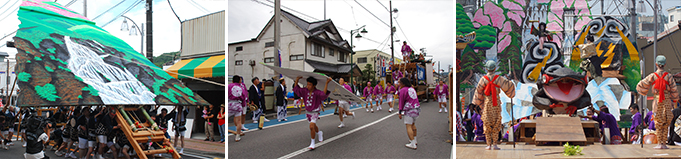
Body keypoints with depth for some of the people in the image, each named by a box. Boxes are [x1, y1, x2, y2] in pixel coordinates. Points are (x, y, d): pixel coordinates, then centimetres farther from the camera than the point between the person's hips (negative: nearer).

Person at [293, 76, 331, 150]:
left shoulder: (317, 92, -24)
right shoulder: (305, 91, -7)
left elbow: (323, 94, -43)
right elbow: (296, 88, -4)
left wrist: (327, 83, -46)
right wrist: (297, 79, -14)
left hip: (315, 112, -6)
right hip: (307, 112, 6)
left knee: (311, 127, -21)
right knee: (313, 126, 25)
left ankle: (312, 143, -6)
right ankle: (319, 133, 57)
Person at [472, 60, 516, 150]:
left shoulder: (483, 79, -7)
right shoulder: (498, 79, -7)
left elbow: (478, 91, -4)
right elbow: (509, 85, -3)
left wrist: (477, 102, 7)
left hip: (487, 104, 0)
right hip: (496, 104, 0)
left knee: (487, 124, 6)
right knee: (496, 124, 6)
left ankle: (489, 145, 5)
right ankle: (495, 144, 3)